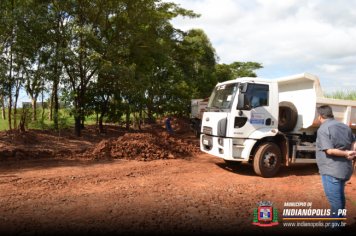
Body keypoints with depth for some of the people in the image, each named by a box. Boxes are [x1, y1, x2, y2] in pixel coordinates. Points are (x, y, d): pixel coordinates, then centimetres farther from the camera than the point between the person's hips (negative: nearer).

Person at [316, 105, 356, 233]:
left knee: (334, 198, 1)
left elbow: (329, 150, -24)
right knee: (340, 196, 19)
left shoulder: (323, 129, -17)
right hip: (345, 169, 9)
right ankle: (339, 222, 32)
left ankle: (335, 226, 11)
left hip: (331, 170, -8)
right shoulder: (344, 126, 8)